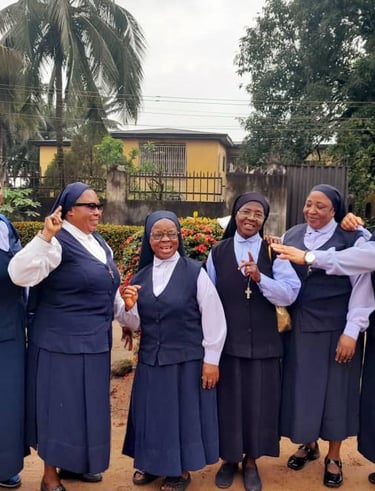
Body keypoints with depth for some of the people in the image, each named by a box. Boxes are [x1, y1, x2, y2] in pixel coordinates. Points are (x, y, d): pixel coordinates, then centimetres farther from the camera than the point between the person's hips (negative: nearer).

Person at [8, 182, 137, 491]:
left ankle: (72, 463, 39)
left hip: (94, 342, 8)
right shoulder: (58, 242, -15)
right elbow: (20, 275, -29)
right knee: (59, 404, 6)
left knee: (86, 404, 19)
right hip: (61, 343, -8)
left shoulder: (99, 244, 10)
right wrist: (46, 236, -38)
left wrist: (130, 317, 15)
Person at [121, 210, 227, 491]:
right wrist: (130, 307, -13)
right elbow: (136, 324, 8)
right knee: (154, 412, 15)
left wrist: (211, 360, -9)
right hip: (151, 359, 4)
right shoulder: (141, 276, 2)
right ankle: (152, 464, 37)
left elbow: (214, 318, -9)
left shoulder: (195, 272, -11)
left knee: (184, 413, 9)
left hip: (187, 359, -4)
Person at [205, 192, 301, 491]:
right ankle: (229, 458, 31)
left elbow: (290, 294, -11)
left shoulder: (273, 253, -1)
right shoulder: (218, 252, 2)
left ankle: (251, 461, 30)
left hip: (263, 342, 0)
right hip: (226, 340, 1)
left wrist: (260, 278, -26)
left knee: (258, 402, 9)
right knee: (229, 401, 10)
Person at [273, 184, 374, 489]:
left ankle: (334, 458, 27)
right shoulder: (291, 237, 3)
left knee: (335, 388, 8)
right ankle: (308, 444, 35)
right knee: (301, 386, 12)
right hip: (298, 327, 3)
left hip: (335, 328, -3)